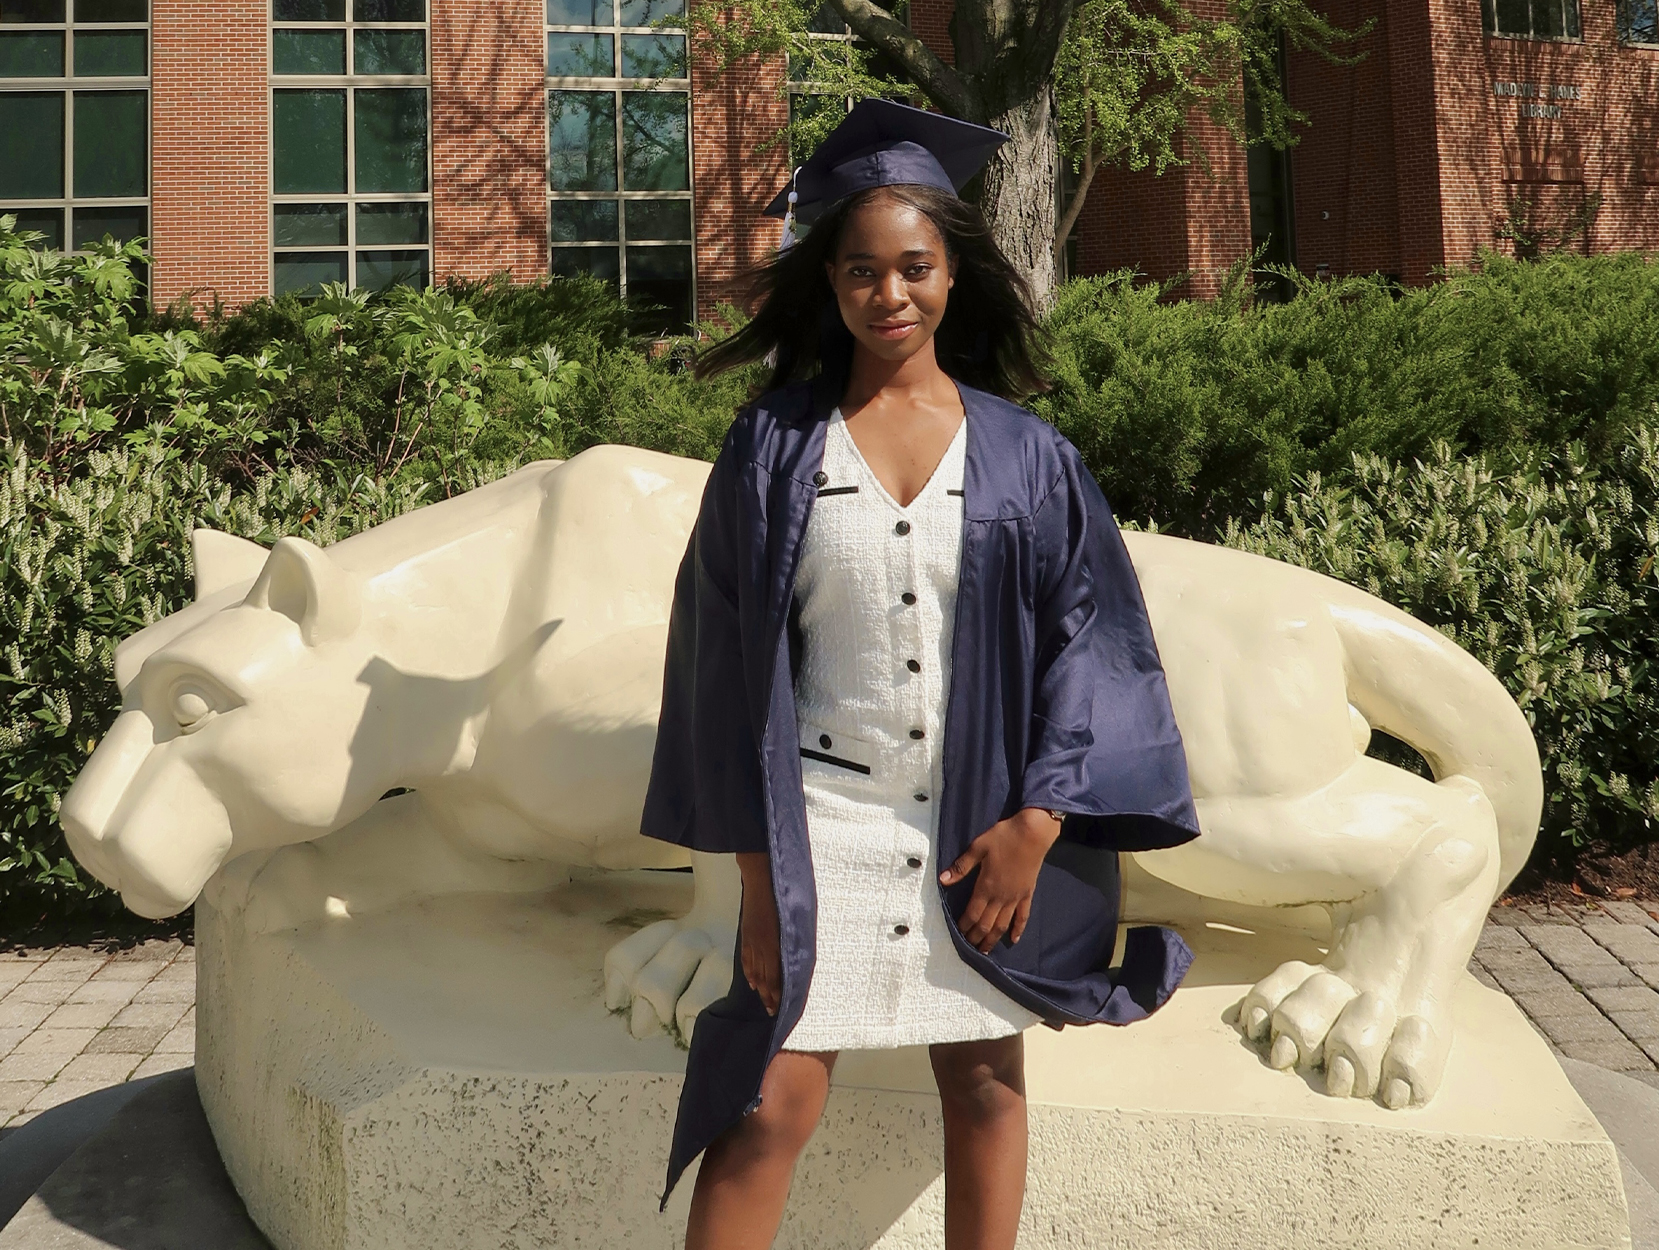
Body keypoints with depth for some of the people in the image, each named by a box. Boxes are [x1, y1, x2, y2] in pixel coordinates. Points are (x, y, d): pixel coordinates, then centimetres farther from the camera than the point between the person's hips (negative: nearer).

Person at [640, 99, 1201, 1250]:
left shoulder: (1024, 454, 2)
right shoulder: (774, 446, -1)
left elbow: (1087, 628, 1)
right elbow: (729, 659, -1)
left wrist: (1036, 820, -8)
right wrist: (757, 870, -5)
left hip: (985, 825, 2)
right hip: (825, 824, -1)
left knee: (985, 1081, 12)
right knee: (772, 1107, -3)